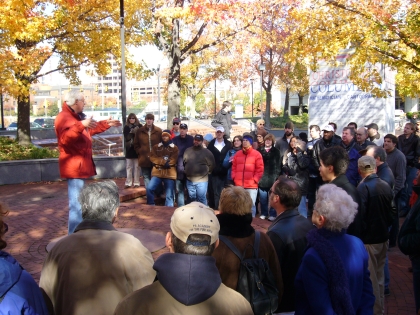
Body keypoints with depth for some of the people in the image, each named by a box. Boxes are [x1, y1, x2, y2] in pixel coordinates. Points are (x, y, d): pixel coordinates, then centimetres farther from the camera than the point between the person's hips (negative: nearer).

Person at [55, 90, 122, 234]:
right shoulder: (64, 117, -17)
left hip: (80, 164, 11)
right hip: (74, 166, -11)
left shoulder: (76, 116, 18)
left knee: (79, 202, 21)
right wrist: (81, 125, -47)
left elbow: (91, 130, 34)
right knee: (76, 204, -12)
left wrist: (106, 124, 34)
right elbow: (65, 138, -34)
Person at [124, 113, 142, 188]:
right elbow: (126, 138, -1)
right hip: (129, 149, 2)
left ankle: (136, 183, 8)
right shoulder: (126, 127, 7)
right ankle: (128, 183, 10)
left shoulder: (139, 126, 1)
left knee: (137, 167, 2)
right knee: (129, 167, 5)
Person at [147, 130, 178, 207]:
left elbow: (173, 161, -3)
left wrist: (160, 161, -11)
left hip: (169, 174, -1)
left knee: (169, 196, -1)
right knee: (149, 189, -16)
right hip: (157, 173, 1)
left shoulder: (174, 148, 7)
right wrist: (164, 161, -12)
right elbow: (152, 158, 0)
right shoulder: (156, 147, 13)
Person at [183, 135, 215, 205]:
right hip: (189, 180, 4)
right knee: (191, 198, 14)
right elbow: (183, 162, 18)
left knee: (201, 198, -2)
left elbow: (211, 164, -1)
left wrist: (206, 172, 2)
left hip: (202, 180, -4)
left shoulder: (206, 152, -4)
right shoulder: (188, 150, 7)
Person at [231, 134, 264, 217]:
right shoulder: (237, 154, 13)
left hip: (251, 185, -4)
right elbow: (234, 167, 16)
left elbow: (260, 169, -2)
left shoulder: (257, 154, 0)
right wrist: (234, 178, 4)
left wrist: (255, 180, -9)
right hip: (239, 185, 4)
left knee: (251, 204, -2)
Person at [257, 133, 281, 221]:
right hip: (262, 177, 1)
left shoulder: (276, 151, 5)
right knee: (263, 197, 7)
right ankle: (263, 213, 17)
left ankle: (272, 214, 11)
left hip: (272, 177, -1)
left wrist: (277, 175, -6)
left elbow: (277, 164, 2)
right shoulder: (260, 150, 8)